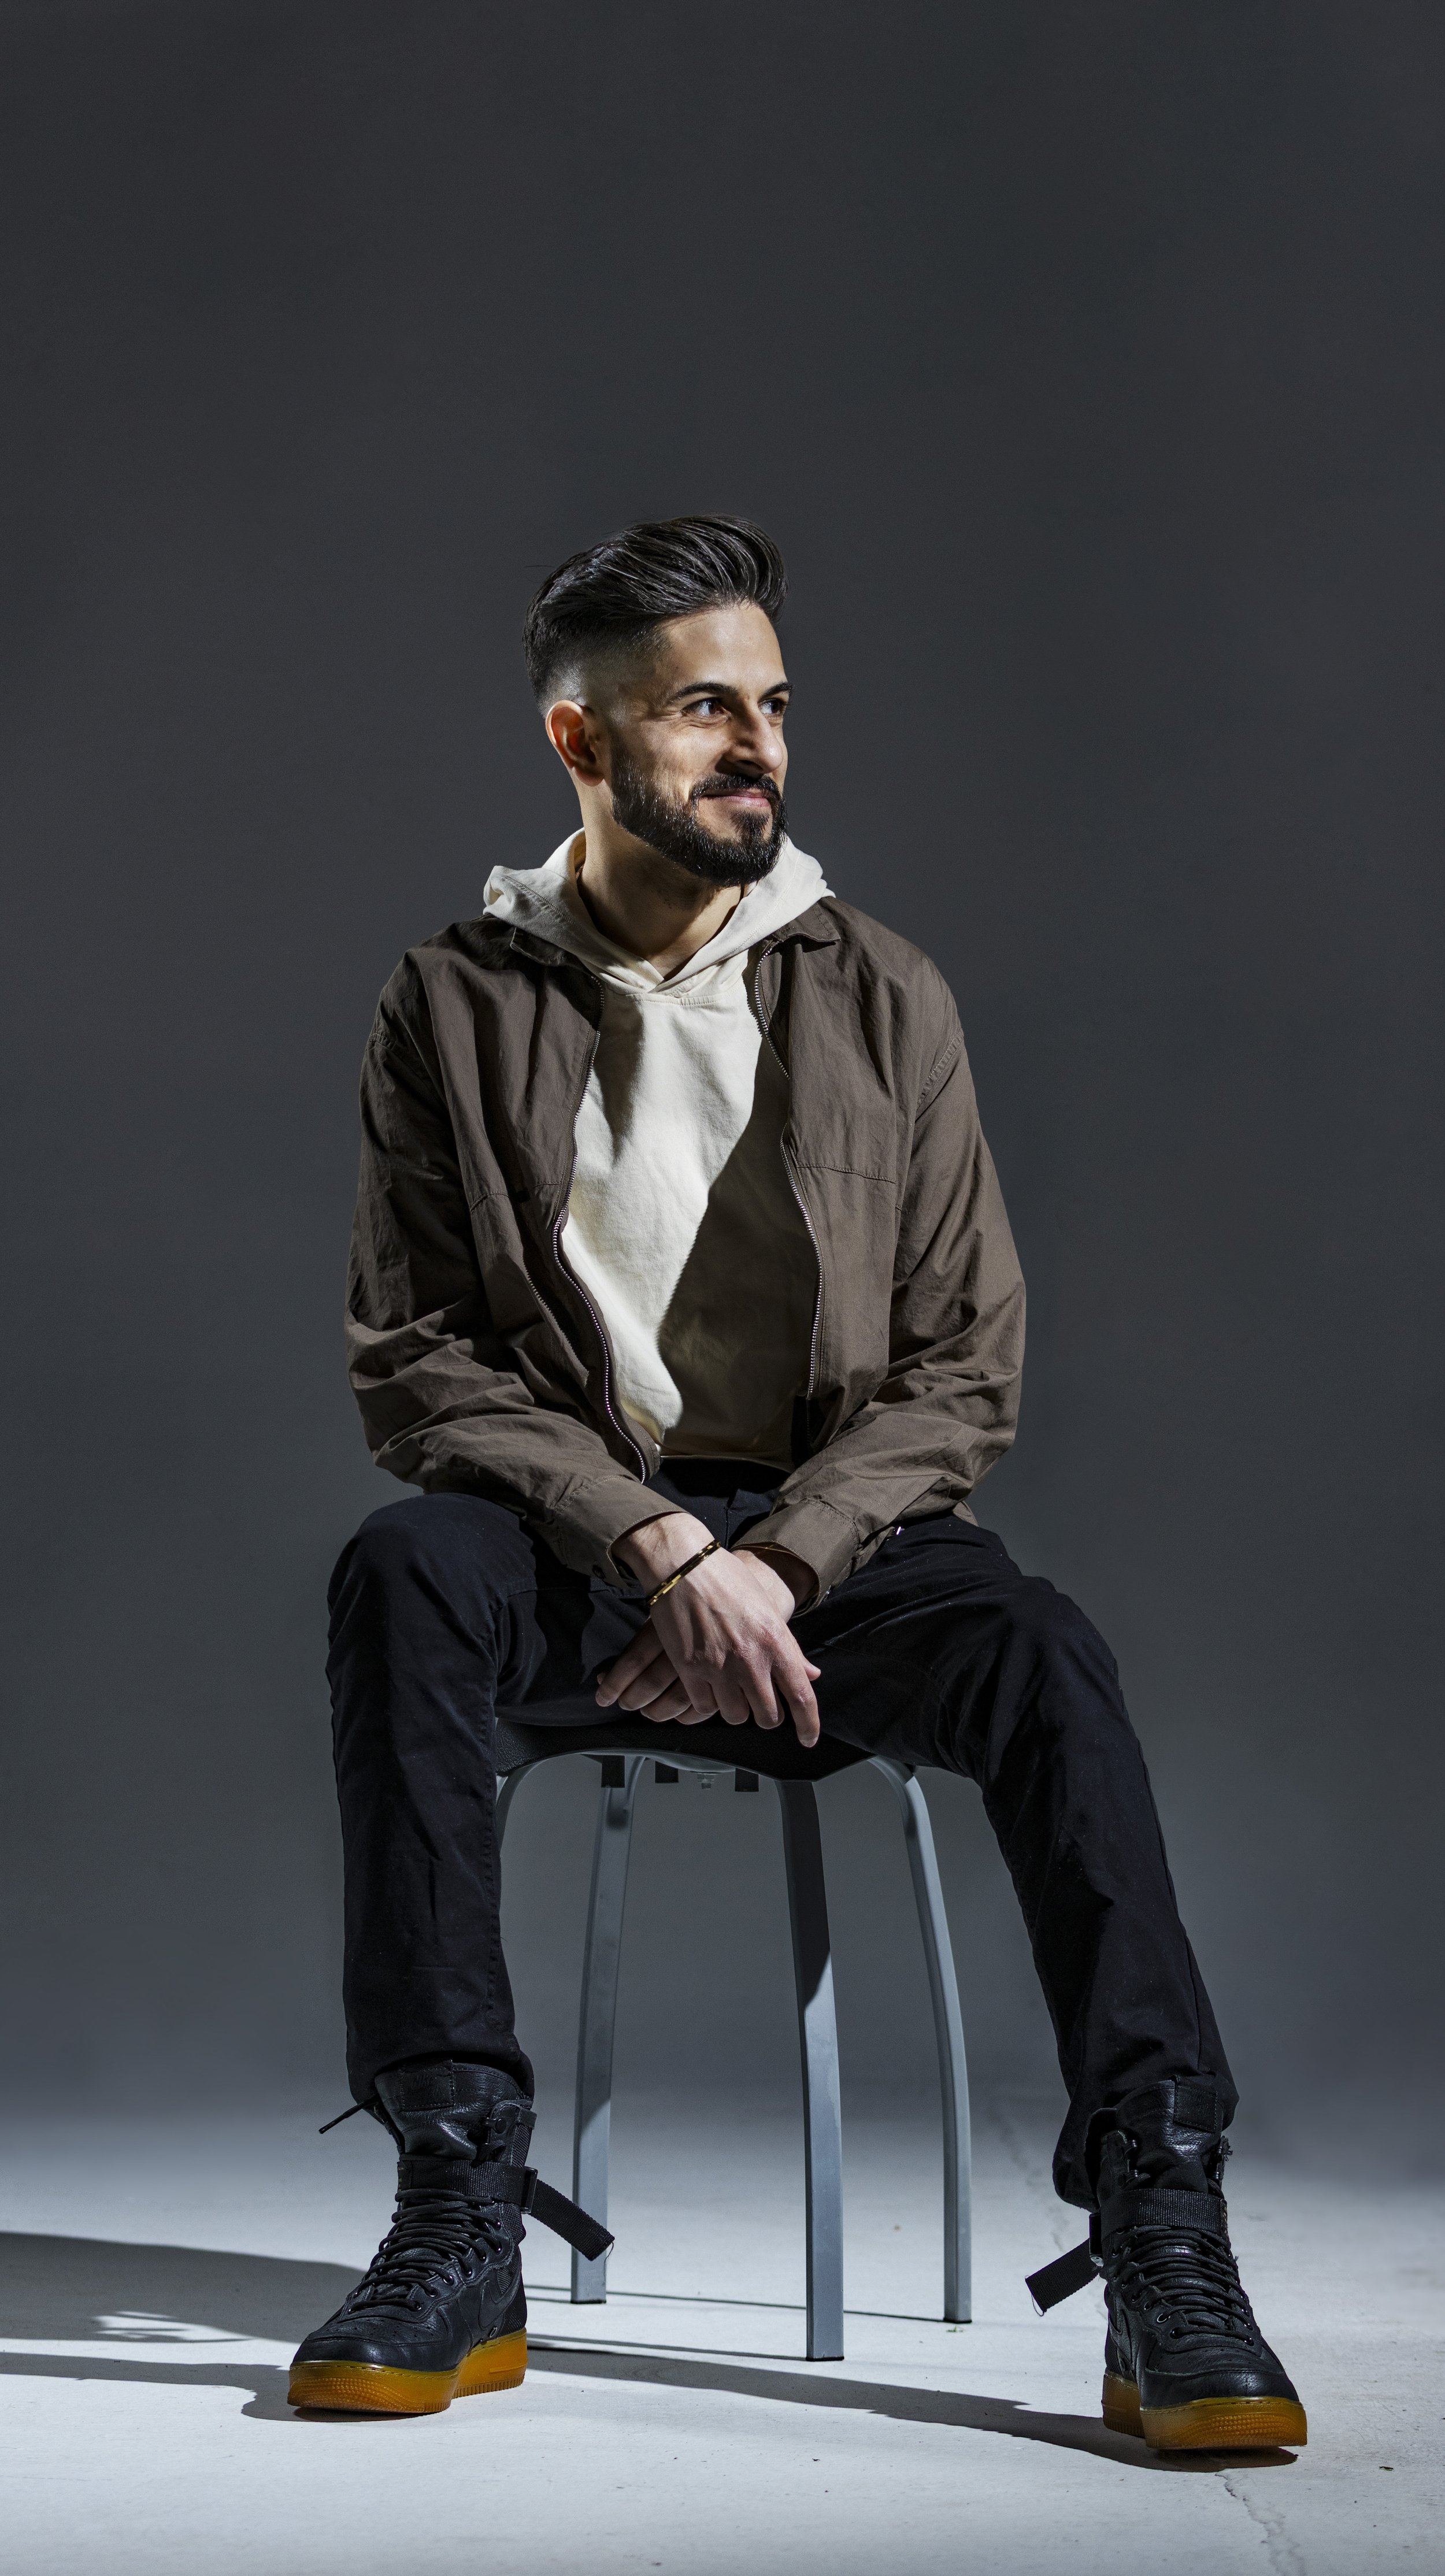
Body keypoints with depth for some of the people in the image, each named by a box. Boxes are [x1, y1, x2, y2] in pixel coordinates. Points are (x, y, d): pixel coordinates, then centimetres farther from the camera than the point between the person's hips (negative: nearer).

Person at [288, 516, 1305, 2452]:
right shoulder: (457, 1004, 3)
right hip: (573, 1542, 0)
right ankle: (462, 2223, -31)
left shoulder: (882, 999, 5)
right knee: (404, 1575, -33)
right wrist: (660, 1546, -18)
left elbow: (966, 1370, 2)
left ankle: (1166, 2254, -33)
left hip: (833, 1530, 0)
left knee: (1043, 1652, -31)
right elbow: (412, 1361, -4)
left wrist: (777, 1565, -15)